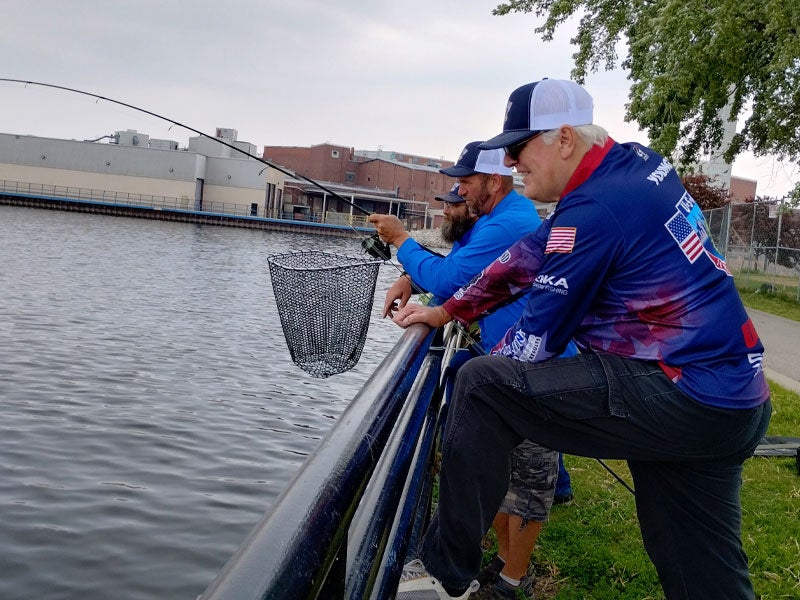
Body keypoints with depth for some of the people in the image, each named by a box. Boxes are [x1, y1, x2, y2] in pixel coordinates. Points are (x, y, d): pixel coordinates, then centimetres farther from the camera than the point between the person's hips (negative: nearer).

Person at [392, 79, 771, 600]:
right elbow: (535, 253, 16)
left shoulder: (593, 208, -16)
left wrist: (481, 381, 11)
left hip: (679, 396, -9)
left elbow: (539, 336, -9)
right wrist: (445, 312, 17)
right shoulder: (635, 162, 10)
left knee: (482, 386, -9)